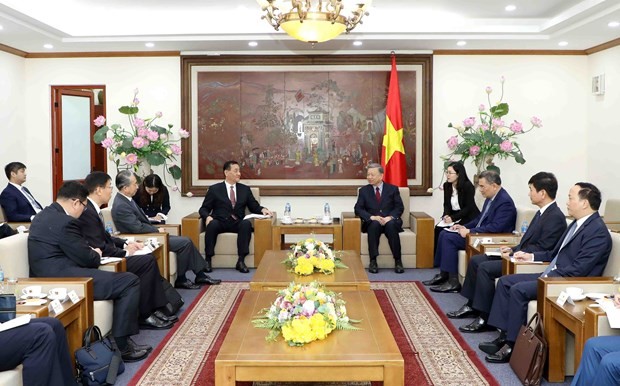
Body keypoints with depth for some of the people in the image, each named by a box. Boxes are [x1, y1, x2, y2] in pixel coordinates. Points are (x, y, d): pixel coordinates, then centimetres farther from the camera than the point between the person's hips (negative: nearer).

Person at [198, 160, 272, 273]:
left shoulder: (245, 189, 17)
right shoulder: (214, 189, 10)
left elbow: (254, 207, 18)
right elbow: (204, 209, 8)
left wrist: (263, 209, -5)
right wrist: (208, 217, -15)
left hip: (237, 223, 1)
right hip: (219, 222, -1)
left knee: (246, 223, -32)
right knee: (212, 224, -36)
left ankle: (241, 261, -31)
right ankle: (208, 259, -25)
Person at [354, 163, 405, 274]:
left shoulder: (393, 189, 11)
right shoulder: (364, 190, 12)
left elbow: (400, 207, 3)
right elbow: (358, 209, 2)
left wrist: (390, 217, -17)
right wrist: (371, 217, -16)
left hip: (390, 221, 0)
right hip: (372, 223, 0)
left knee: (391, 225, -35)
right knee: (374, 224, -35)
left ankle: (398, 261, -29)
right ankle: (373, 261, -33)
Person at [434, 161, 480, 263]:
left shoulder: (468, 186, -14)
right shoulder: (447, 185, 5)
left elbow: (468, 207, -15)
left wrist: (453, 218, -22)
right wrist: (446, 215, -11)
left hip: (468, 217, -6)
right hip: (452, 216, 6)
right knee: (437, 228, -19)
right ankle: (435, 259, -8)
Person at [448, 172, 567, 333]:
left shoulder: (555, 217, -17)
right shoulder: (542, 212, 14)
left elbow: (542, 249, -22)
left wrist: (514, 253, -17)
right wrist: (513, 249, 3)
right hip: (522, 255, 11)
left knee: (485, 267, -23)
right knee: (476, 260, 6)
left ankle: (485, 318, -15)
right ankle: (472, 305, 13)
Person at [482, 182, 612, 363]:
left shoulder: (598, 231, -16)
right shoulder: (577, 224, 15)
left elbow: (579, 269, -23)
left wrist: (548, 277, -20)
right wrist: (532, 256, 17)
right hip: (552, 275, 10)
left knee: (519, 289, -24)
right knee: (505, 281, 2)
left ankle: (512, 345, -13)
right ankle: (503, 335, -1)